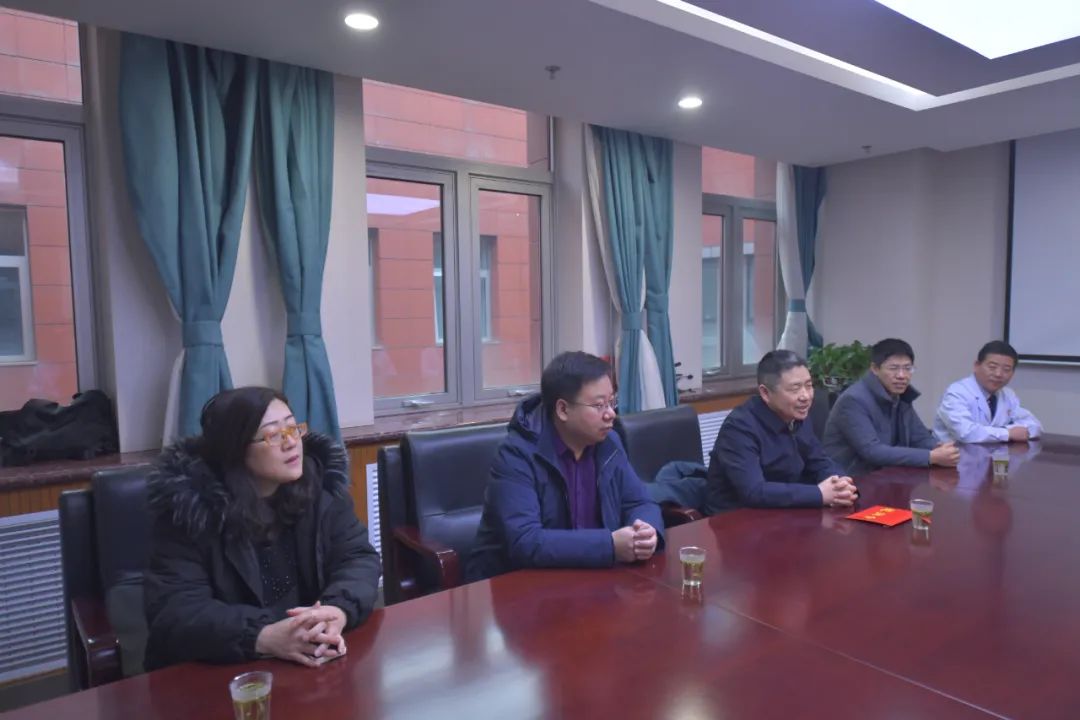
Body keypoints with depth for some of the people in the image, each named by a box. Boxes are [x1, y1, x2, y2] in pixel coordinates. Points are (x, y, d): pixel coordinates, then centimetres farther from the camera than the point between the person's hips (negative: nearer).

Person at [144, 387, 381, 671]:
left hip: (315, 662, 2)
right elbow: (173, 611, -17)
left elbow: (359, 558, -4)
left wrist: (337, 612, -24)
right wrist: (265, 638, -30)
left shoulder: (320, 485, -2)